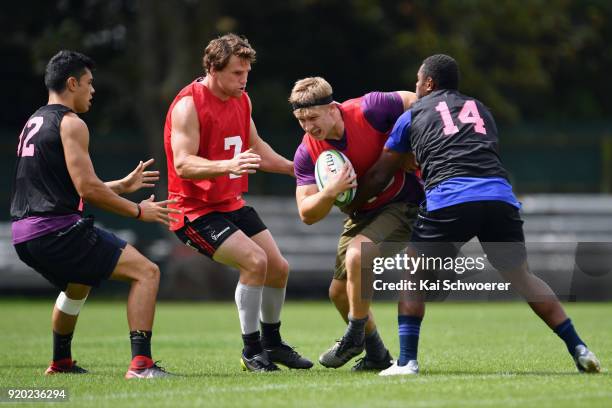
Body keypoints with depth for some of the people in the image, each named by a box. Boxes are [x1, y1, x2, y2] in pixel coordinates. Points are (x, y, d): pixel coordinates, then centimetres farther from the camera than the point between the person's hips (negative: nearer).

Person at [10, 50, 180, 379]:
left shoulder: (33, 123, 21)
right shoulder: (70, 123, -8)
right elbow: (87, 188, -15)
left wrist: (122, 185, 29)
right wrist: (138, 211, -4)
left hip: (24, 234, 10)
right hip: (58, 230, -10)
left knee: (78, 285, 38)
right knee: (146, 272, -10)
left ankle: (60, 362, 46)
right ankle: (141, 363, -21)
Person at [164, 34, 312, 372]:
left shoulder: (241, 99, 6)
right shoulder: (189, 105, -19)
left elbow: (255, 147, 23)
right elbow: (183, 164, -28)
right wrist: (229, 165, -42)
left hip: (231, 204, 9)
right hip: (195, 209, -9)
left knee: (278, 267, 8)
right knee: (254, 261, -23)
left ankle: (272, 343, 30)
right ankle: (251, 351, -10)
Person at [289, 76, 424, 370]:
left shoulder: (368, 109, -24)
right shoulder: (307, 153, -12)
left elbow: (417, 103, -10)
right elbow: (307, 215, -14)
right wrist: (329, 192, -34)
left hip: (403, 202, -6)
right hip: (363, 213, 6)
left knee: (356, 253, -30)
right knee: (339, 291, 7)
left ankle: (355, 337, -12)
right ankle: (376, 355, 28)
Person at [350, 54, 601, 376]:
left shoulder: (413, 115, 22)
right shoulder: (480, 110, 30)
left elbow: (379, 175, 26)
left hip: (448, 200, -3)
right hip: (500, 197, 3)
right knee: (522, 278, 17)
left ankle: (406, 360, 4)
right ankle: (579, 350, 9)